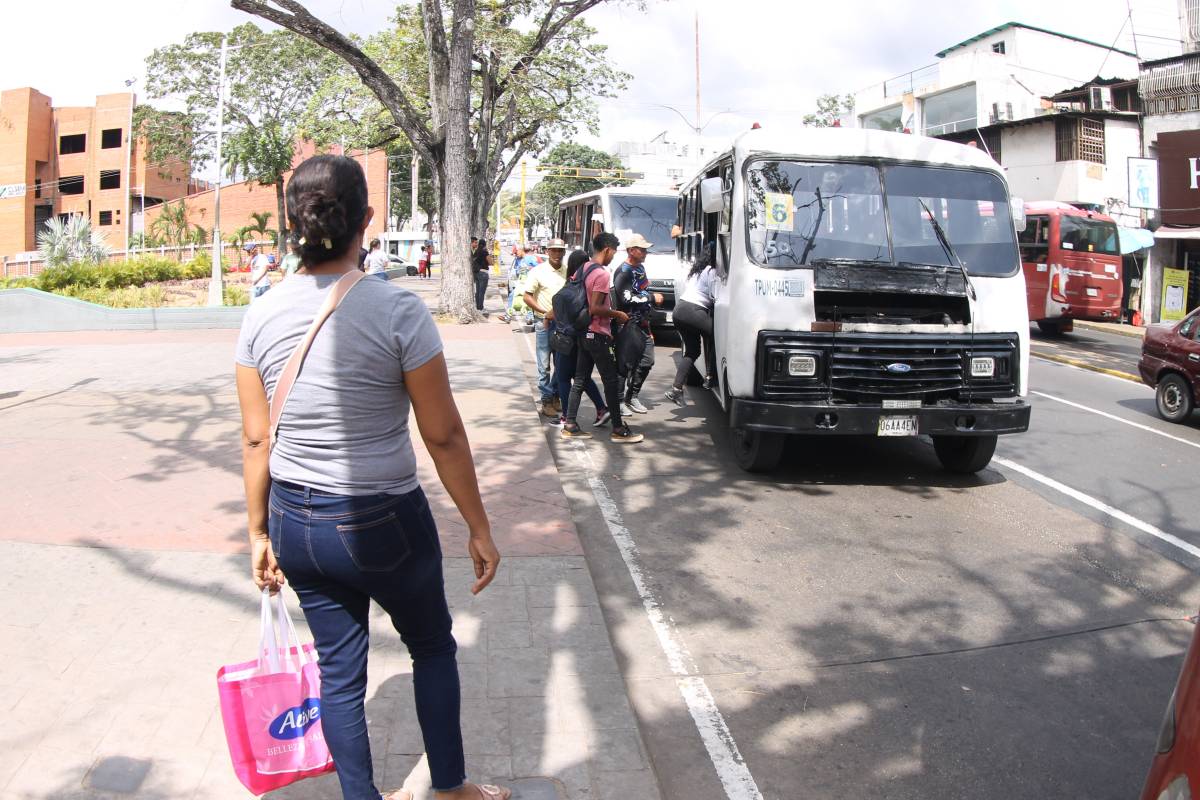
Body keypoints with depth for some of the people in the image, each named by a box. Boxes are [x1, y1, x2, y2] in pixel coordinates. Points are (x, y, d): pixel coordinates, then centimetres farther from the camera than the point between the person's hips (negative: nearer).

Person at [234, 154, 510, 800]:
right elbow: (444, 437, -14)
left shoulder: (261, 318, -4)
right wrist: (479, 529, -4)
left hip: (295, 522, 4)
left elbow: (256, 442, 2)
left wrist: (260, 533, 14)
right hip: (382, 523, -4)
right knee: (432, 646, 21)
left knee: (338, 667, 19)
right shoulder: (397, 311, -18)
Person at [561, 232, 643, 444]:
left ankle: (570, 425, 13)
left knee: (580, 379, 11)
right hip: (599, 335, -9)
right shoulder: (601, 274, -18)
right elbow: (595, 308, -22)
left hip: (585, 334, 9)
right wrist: (617, 314, -12)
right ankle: (618, 430, 4)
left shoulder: (583, 269, 10)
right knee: (611, 381, -2)